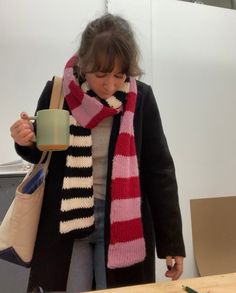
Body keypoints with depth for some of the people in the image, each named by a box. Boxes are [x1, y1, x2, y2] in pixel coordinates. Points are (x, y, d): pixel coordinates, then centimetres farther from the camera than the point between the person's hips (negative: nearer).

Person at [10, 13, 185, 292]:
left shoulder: (141, 98, -8)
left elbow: (159, 170, -4)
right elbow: (42, 156, 8)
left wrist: (171, 240, -4)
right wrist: (26, 143, -16)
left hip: (123, 223, 0)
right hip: (65, 221, 1)